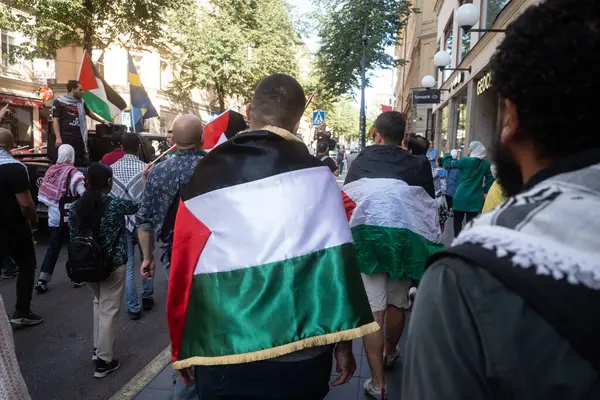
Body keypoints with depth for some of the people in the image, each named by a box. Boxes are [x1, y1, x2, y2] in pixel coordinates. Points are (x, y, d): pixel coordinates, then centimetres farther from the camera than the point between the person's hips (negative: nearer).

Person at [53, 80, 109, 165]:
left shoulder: (81, 102, 15)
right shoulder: (59, 102, -2)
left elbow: (89, 113, 33)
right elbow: (55, 120, -6)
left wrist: (103, 121, 35)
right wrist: (58, 138, -15)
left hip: (79, 139, 5)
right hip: (65, 139, -5)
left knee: (79, 163, 5)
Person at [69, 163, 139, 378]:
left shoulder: (75, 207, -2)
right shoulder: (115, 204, -15)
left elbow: (73, 238, 4)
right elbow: (141, 206, 0)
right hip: (112, 264, -5)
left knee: (99, 303, 25)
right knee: (109, 310, 4)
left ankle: (97, 349, 33)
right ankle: (104, 361, 10)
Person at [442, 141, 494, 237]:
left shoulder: (466, 161, -12)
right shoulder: (486, 164, 2)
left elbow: (447, 164, -6)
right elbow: (490, 179, 8)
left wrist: (447, 153, 11)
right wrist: (486, 192, 17)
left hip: (461, 197, -3)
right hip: (476, 199, 3)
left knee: (457, 221, 13)